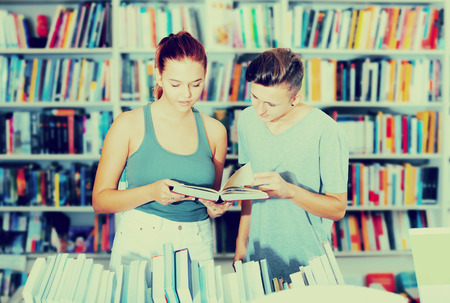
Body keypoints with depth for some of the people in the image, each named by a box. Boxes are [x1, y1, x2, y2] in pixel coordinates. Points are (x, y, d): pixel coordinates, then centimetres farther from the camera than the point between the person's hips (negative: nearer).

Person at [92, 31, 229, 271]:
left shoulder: (214, 131, 9)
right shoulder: (129, 125, -1)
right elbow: (100, 200, -2)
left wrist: (215, 209, -2)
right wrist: (151, 192, -15)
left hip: (196, 247, 2)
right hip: (139, 245, -2)